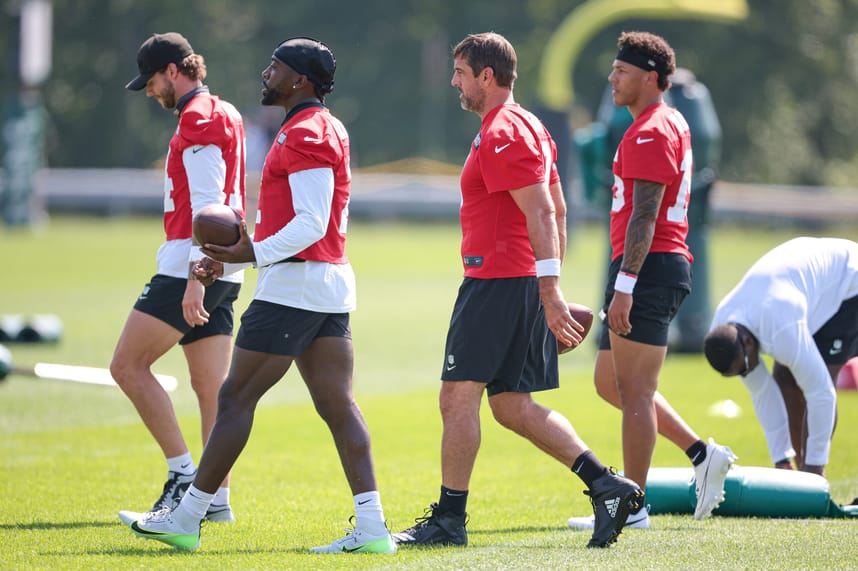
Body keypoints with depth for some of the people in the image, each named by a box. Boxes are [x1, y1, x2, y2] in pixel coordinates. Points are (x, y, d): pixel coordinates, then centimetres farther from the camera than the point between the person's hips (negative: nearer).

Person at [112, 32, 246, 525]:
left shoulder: (198, 118, -10)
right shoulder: (226, 114, 19)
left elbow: (206, 204, -18)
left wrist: (195, 277, -22)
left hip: (192, 265, -10)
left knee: (128, 365, -5)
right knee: (211, 387, 6)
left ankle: (183, 472, -8)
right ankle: (217, 498, 3)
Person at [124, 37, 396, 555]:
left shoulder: (303, 136, -12)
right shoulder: (329, 130, 20)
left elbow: (310, 225, -20)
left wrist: (253, 254, -27)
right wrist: (233, 255, 22)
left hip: (294, 281, -10)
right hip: (332, 283, 10)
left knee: (236, 397, -3)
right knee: (337, 404, 3)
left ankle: (187, 518, 2)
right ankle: (372, 526, -5)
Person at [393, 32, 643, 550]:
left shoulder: (502, 134, -13)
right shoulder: (529, 127, 19)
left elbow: (542, 212, -20)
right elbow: (556, 212, 22)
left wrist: (550, 290, -25)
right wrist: (549, 287, 23)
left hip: (496, 282, -10)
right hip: (527, 285, 10)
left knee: (459, 397, -5)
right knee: (514, 406, 10)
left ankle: (449, 519, -3)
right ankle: (606, 484, 2)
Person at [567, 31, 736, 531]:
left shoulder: (651, 133, -13)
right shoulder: (671, 124, 19)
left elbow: (644, 216, -20)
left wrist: (624, 287, -24)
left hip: (649, 268, -11)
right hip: (663, 266, 11)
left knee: (634, 392, -6)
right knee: (609, 382, 15)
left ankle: (633, 507, -2)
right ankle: (703, 454, 15)